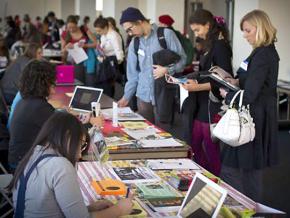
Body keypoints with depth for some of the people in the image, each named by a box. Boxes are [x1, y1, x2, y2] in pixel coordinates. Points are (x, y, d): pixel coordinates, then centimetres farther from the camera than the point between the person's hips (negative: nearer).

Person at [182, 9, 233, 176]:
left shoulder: (221, 46, -14)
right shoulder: (210, 45, 12)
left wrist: (198, 87, -22)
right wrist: (193, 80, 5)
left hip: (213, 106, -9)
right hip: (202, 105, 9)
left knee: (211, 149, 2)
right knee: (195, 145, 14)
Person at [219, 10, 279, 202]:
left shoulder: (263, 55, -20)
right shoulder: (267, 52, 10)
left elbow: (249, 95, -23)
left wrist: (227, 94, -6)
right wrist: (237, 81, 5)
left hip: (254, 119, -10)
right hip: (257, 117, 10)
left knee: (231, 169, -4)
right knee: (250, 170, 19)